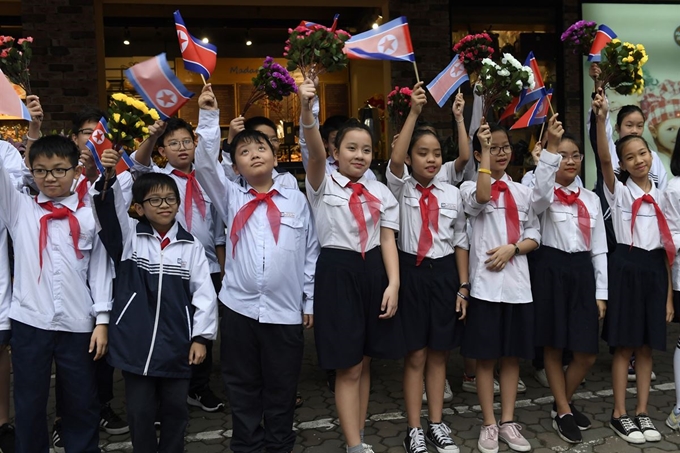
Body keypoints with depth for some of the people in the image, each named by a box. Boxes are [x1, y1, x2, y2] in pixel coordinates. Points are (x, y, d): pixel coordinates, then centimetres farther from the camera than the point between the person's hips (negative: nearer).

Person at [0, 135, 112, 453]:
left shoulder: (89, 217, 2)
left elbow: (100, 269, 3)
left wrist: (102, 319, -1)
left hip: (77, 325, 0)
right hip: (28, 322, 1)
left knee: (81, 403, 12)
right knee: (29, 404, 11)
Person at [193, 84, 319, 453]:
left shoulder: (296, 199, 2)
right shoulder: (231, 198, 6)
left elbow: (311, 252, 4)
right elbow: (205, 164, -7)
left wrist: (311, 300, 4)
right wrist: (209, 116, -13)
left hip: (286, 310, -1)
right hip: (239, 307, 1)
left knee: (281, 389, 12)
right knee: (243, 387, 14)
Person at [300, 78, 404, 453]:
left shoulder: (381, 193, 9)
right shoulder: (323, 185, -1)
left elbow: (388, 239, 3)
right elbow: (315, 154, -21)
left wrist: (393, 283, -7)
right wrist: (307, 113, -38)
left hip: (374, 272, 4)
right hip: (337, 272, -4)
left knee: (364, 362, 13)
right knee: (348, 367, 1)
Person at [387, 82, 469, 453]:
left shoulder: (452, 195, 5)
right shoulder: (401, 189, -2)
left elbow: (460, 241, 8)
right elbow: (394, 159, -23)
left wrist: (463, 286, 4)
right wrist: (414, 111, -26)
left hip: (445, 273, 3)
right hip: (412, 272, -3)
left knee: (438, 354, 13)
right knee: (415, 355, 5)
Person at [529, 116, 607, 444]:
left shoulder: (591, 199, 11)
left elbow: (599, 248, 12)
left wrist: (601, 293, 8)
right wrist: (551, 145, -37)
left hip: (581, 271, 4)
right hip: (550, 270, -4)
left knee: (587, 353, 4)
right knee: (553, 346, 5)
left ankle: (563, 403, 29)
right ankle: (564, 412, 22)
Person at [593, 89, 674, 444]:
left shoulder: (660, 196, 9)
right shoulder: (619, 191, -2)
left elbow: (668, 247, 10)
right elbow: (604, 161, -23)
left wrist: (669, 294, 8)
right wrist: (601, 119, -36)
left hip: (655, 269, 4)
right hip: (626, 266, -4)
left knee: (647, 346, 10)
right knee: (624, 346, 1)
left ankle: (642, 412, 22)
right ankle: (620, 414, 12)